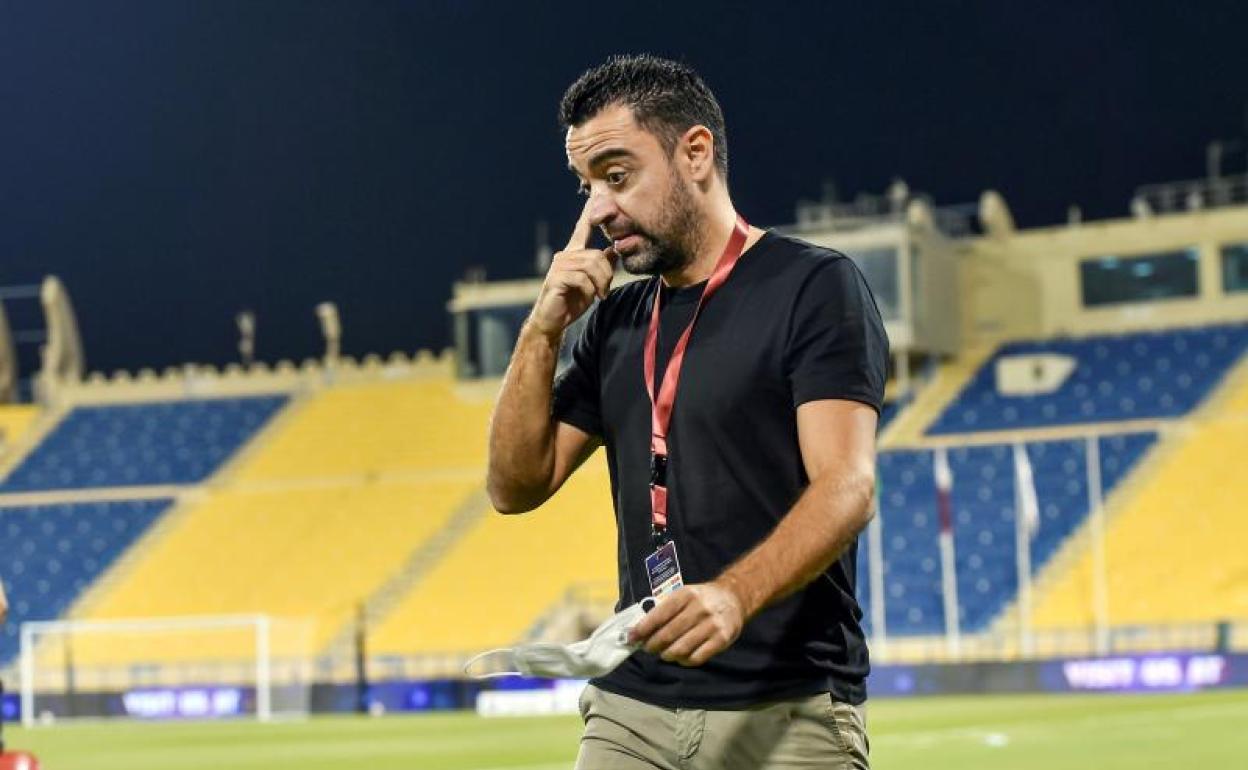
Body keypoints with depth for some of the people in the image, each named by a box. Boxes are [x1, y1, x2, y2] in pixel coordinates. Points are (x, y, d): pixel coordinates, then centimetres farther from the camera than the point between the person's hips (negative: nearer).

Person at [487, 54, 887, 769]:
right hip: (631, 710, 5)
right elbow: (516, 487, 12)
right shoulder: (614, 321, 15)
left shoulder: (816, 285, -4)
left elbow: (846, 487, -16)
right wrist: (544, 330, 1)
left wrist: (735, 596, -32)